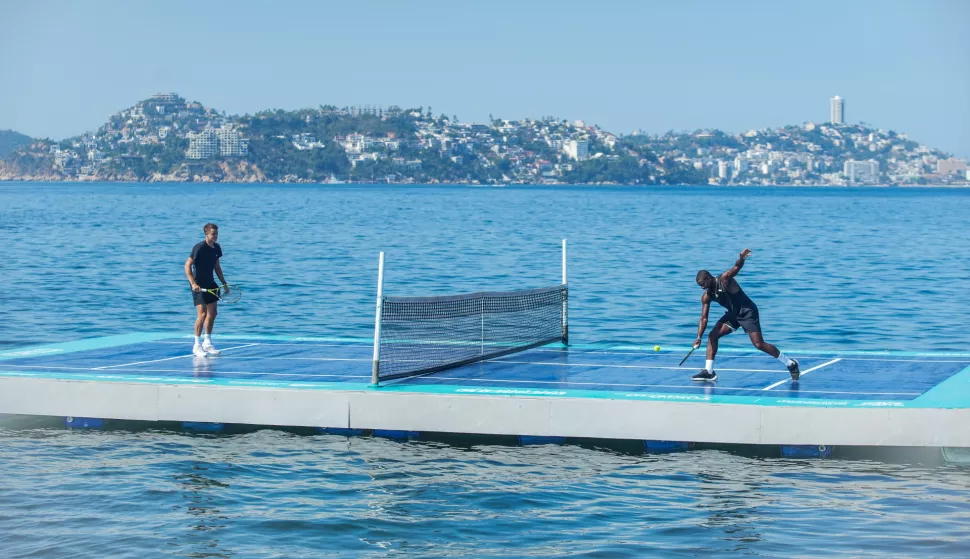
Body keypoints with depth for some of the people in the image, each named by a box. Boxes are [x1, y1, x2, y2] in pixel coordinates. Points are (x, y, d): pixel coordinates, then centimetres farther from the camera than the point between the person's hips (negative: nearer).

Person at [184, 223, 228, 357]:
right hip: (199, 285, -8)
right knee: (202, 313, -13)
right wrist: (193, 283, -26)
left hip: (210, 284, 8)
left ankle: (207, 343, 25)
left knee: (212, 313, 11)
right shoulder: (199, 248, -17)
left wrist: (224, 283, 15)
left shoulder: (217, 248, 5)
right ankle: (197, 346, -4)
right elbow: (187, 266, -17)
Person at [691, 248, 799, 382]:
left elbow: (737, 267, -37)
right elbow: (704, 318, -1)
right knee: (712, 336, -3)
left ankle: (791, 364, 0)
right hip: (733, 314, 7)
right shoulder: (706, 297, -2)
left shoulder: (724, 279, -21)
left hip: (747, 312, -7)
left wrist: (741, 258, -61)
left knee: (759, 344, -12)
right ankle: (708, 372, 1)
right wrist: (699, 338, -12)